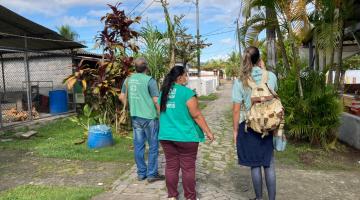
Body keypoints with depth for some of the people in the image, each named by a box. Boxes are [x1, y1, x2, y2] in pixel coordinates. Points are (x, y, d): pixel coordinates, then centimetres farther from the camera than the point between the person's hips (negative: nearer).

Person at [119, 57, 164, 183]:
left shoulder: (128, 80, 7)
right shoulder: (150, 80, -12)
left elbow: (122, 97, 15)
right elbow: (156, 101, -14)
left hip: (135, 117, 6)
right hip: (149, 117, -6)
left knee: (138, 146, 12)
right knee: (153, 146, 6)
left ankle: (141, 173, 22)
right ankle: (151, 174, 12)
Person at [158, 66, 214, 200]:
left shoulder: (163, 92, 8)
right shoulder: (187, 92, -13)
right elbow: (197, 115, -13)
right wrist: (208, 132, -5)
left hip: (166, 135, 6)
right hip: (185, 136, -6)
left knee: (171, 166, 12)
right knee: (188, 167, 6)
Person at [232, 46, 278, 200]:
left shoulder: (240, 81, -10)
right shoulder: (271, 76, -4)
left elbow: (236, 109, -9)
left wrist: (235, 130, 1)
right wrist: (263, 70, 17)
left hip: (249, 127, -1)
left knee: (255, 165, 12)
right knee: (269, 165, 12)